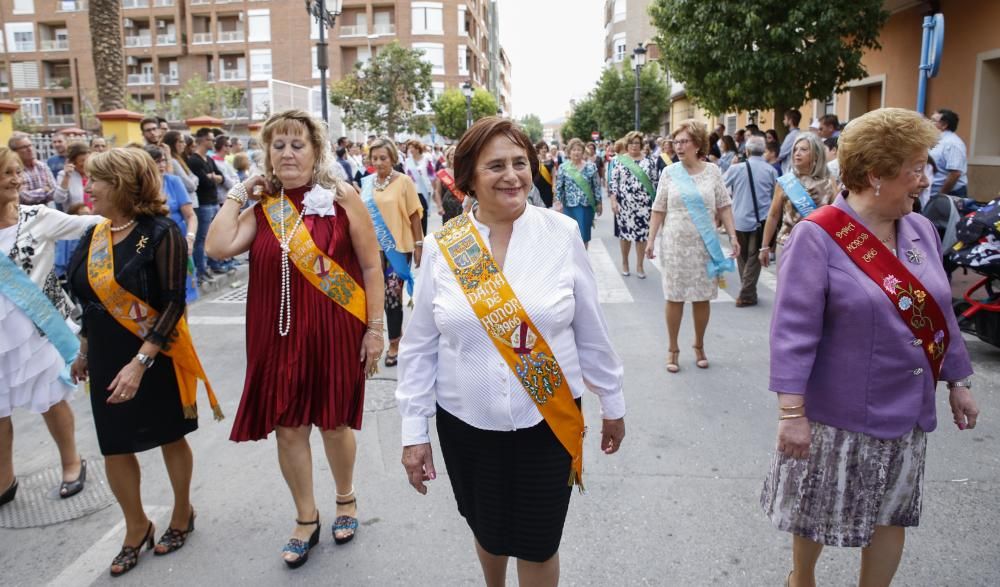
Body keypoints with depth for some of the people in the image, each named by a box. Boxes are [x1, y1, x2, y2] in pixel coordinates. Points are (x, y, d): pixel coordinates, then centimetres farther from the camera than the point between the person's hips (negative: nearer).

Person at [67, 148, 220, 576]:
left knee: (171, 439, 12)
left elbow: (174, 303, -20)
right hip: (107, 361, 6)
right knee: (114, 448, 11)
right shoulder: (94, 236, 4)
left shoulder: (160, 233, -16)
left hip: (155, 359, -6)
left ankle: (182, 514, 35)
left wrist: (140, 362, -25)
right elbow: (90, 299, 14)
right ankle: (136, 529, 31)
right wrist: (84, 351, 19)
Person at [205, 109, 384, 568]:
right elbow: (219, 247, -11)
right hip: (279, 335, 3)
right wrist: (237, 193, -3)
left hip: (335, 332, -3)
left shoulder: (342, 198, -5)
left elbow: (371, 268, -4)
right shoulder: (262, 207, 4)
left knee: (333, 422, 13)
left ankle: (346, 500, 40)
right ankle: (306, 518, 31)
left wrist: (374, 328, -6)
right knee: (287, 427, 9)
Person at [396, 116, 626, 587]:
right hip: (466, 422, 2)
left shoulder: (561, 234, -8)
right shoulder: (442, 247, -7)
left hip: (546, 420, -1)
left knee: (539, 544, 9)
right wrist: (414, 431, -1)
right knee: (487, 530, 21)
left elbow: (592, 332, 1)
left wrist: (612, 404, 8)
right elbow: (419, 346, -1)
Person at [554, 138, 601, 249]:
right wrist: (558, 202, -4)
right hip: (569, 206, 0)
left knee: (584, 234, 2)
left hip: (586, 205, 0)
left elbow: (597, 186, 3)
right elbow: (558, 187, 1)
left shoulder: (591, 167, 0)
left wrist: (599, 203, 2)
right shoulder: (563, 167, 0)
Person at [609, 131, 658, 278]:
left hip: (643, 204, 1)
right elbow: (613, 181, -1)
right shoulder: (619, 160, 2)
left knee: (642, 234, 2)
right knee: (624, 232, 7)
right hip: (624, 203, -1)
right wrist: (613, 200, -9)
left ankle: (639, 265, 13)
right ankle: (624, 262, 24)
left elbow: (655, 181, 7)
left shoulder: (649, 161, 6)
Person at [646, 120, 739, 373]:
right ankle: (673, 349, 18)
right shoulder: (669, 173, 0)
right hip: (675, 245, 0)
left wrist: (733, 236, -4)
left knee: (702, 298, 9)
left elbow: (724, 207, 3)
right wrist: (651, 240, -1)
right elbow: (659, 210, 3)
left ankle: (699, 346, 28)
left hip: (705, 245, 1)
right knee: (674, 298, 5)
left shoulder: (712, 172, 1)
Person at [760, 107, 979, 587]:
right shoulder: (818, 237, -18)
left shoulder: (920, 230, 2)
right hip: (839, 414, -5)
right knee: (817, 512, 15)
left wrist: (958, 383, 15)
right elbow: (794, 330, -21)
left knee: (890, 514, 18)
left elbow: (939, 314, 12)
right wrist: (791, 412, -23)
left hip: (905, 411, 6)